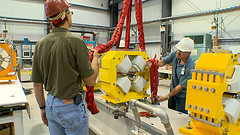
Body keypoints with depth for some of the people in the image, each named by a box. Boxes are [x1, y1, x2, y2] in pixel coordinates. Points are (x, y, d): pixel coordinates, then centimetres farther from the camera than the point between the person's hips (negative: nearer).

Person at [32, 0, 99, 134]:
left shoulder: (41, 44, -1)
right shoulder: (75, 41, -18)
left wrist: (43, 108, 18)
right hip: (71, 107, -6)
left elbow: (37, 84, 5)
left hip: (51, 104, 6)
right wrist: (95, 57, 3)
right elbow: (90, 81, -14)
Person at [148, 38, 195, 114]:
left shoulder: (190, 67, -32)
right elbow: (163, 62, 0)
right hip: (173, 90, 6)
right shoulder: (175, 53, -16)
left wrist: (167, 96, -23)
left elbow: (181, 86, -26)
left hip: (182, 95, -6)